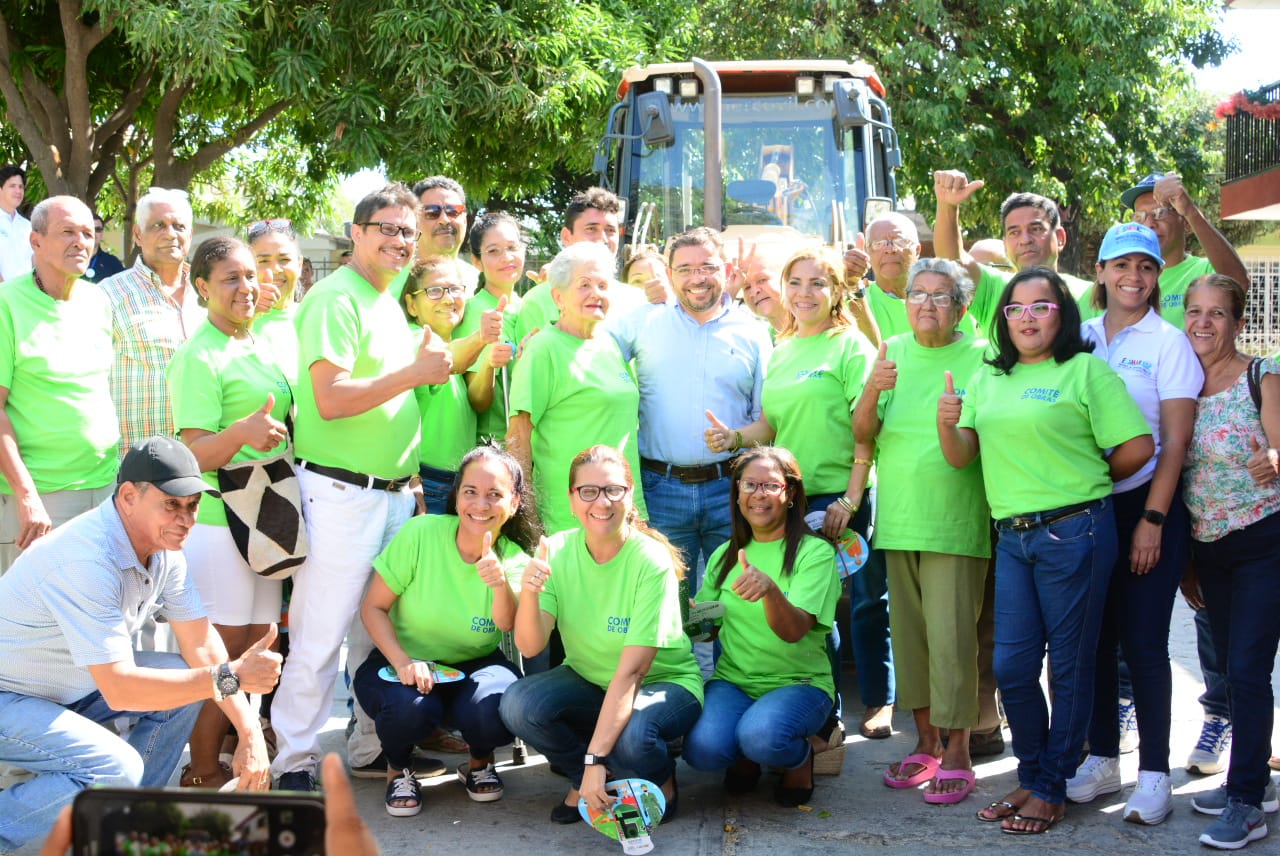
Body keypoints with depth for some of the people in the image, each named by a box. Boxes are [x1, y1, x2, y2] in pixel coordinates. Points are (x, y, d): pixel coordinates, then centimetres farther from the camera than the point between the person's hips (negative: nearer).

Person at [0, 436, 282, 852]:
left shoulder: (164, 548, -4)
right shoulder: (88, 559, -32)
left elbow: (203, 645, -1)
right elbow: (120, 690, -35)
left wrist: (251, 735, -9)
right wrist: (229, 677, -34)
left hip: (70, 684, 9)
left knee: (185, 680, -1)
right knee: (117, 770, -27)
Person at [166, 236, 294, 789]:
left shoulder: (263, 348, 14)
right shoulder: (198, 357, -11)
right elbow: (195, 454, -18)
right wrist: (241, 433, -34)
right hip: (218, 519, -8)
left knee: (258, 644, 13)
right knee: (221, 649, -5)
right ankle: (202, 772, 5)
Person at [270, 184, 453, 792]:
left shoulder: (390, 303, 18)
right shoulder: (335, 299, -10)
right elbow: (331, 398, -20)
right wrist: (415, 373, -18)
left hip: (393, 489, 9)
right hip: (341, 491, -9)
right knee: (320, 634, -5)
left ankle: (371, 747, 25)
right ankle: (295, 760, 4)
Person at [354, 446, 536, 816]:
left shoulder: (514, 560, -8)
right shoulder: (421, 533, -15)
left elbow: (507, 623, -26)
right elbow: (373, 607, -10)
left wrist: (500, 584, -48)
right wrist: (402, 661, -25)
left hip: (474, 667, 1)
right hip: (405, 661, -1)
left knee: (496, 708, -32)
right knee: (411, 707, -35)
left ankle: (479, 763, 7)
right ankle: (398, 768, 3)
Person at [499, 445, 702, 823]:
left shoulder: (651, 562, -22)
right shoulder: (557, 551, -10)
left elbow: (631, 671, -27)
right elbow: (529, 646, -16)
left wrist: (595, 759, -33)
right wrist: (528, 592, -37)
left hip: (663, 682, -4)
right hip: (589, 680, 4)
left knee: (629, 735, -37)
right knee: (519, 703, -26)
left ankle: (661, 782, 1)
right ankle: (583, 782, 3)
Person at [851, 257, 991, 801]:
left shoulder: (979, 357, -2)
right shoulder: (892, 353, 9)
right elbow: (863, 435, 5)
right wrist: (872, 393, -16)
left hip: (956, 523, -4)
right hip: (898, 519, 4)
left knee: (951, 637, -5)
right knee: (908, 633, 11)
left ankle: (957, 753, 6)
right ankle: (926, 742, 24)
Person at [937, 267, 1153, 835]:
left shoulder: (1085, 370, -3)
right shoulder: (988, 379, 14)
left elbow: (1137, 447, -8)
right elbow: (961, 456, 10)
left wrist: (1084, 483, 5)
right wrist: (947, 423, -10)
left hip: (1074, 531, -5)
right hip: (1013, 535, 5)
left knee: (1069, 664, 4)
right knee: (1011, 665, 4)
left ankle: (1052, 789, 15)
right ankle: (1031, 777, 22)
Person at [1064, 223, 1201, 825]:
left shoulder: (1167, 342, -3)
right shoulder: (1079, 337, 7)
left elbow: (1175, 440, -6)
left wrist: (1153, 520, -12)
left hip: (1147, 506, -3)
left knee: (1144, 643, -3)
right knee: (1096, 639, 9)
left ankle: (1154, 774, 5)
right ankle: (1101, 759, 21)